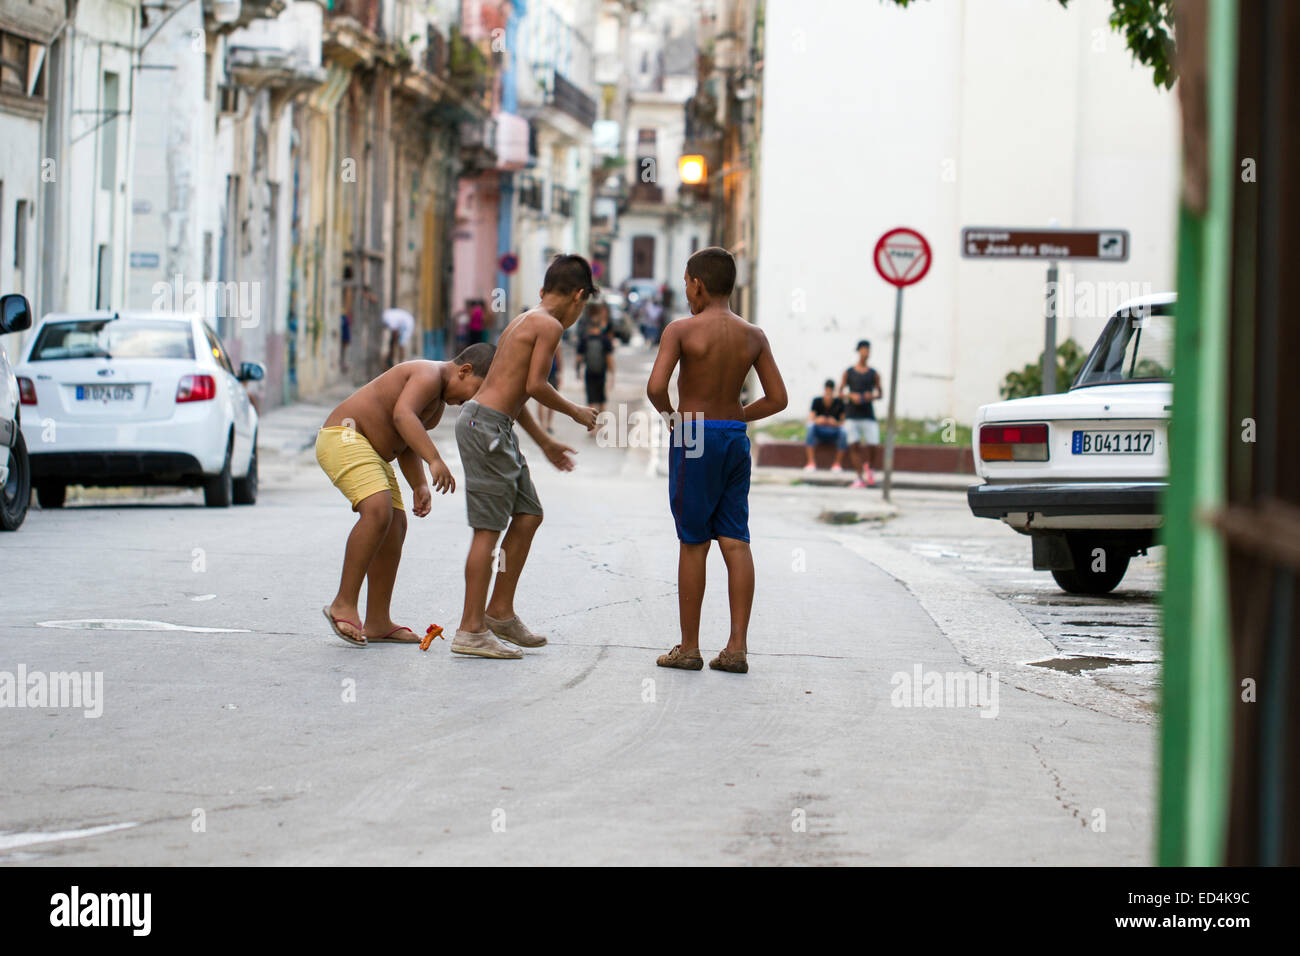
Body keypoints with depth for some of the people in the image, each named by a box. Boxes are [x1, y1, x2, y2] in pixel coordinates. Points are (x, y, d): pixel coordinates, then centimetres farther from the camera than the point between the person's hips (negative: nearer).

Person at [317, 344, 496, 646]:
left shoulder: (438, 401, 18)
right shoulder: (429, 375, -15)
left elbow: (406, 446, 25)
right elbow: (402, 416, -31)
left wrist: (419, 486, 12)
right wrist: (435, 460, -39)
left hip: (369, 451, 11)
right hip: (344, 438, -11)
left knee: (395, 527, 6)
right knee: (379, 511, -27)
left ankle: (377, 624, 8)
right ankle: (344, 604, -25)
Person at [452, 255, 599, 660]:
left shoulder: (524, 321, 20)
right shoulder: (549, 325, -10)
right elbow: (535, 386, -18)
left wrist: (545, 443, 31)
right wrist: (575, 412, -2)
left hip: (495, 427, 10)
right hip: (486, 425, -10)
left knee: (528, 515, 14)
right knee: (488, 528, -8)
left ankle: (500, 612, 21)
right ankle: (471, 630, -7)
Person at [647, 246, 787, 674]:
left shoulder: (682, 330, -9)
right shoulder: (753, 335, 4)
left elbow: (655, 387, -20)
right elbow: (777, 399, 4)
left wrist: (671, 414, 0)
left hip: (694, 438, -4)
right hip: (735, 438, 4)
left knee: (694, 543, 1)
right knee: (736, 542, 3)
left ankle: (688, 647, 6)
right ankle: (737, 647, -2)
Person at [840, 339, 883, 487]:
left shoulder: (874, 374, 7)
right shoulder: (848, 372, 6)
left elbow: (880, 393, 14)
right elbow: (840, 391, 8)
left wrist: (873, 396, -8)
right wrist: (851, 396, -11)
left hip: (868, 414, 0)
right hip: (852, 415, 0)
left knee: (872, 445, -8)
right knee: (853, 445, -6)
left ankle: (866, 466, 25)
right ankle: (859, 477, 1)